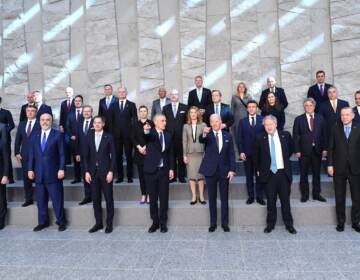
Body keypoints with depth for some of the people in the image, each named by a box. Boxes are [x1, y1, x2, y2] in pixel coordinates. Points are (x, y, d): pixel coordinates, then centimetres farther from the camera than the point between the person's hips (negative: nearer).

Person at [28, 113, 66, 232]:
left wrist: (61, 169, -12)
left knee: (57, 199, 2)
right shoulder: (35, 136, 12)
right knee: (41, 200, 10)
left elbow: (62, 154, -5)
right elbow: (31, 154, 11)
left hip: (53, 173, -4)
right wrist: (30, 169, 4)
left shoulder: (58, 135, -1)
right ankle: (43, 222, 22)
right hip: (39, 173, 4)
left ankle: (61, 222, 13)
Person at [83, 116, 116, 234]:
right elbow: (85, 156, 7)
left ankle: (109, 223, 14)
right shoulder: (89, 137, 7)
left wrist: (111, 171, -10)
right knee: (95, 199, 7)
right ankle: (98, 223, 19)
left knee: (109, 198, 3)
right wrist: (87, 171, -1)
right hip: (93, 172, 3)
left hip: (105, 172, -3)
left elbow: (113, 155, -2)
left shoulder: (108, 137, -1)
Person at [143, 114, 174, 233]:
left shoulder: (168, 135, 7)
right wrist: (146, 131, -52)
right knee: (153, 198, 8)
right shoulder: (150, 133, -4)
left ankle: (163, 222, 18)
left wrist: (171, 168, 2)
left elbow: (171, 153, 9)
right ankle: (155, 222, 20)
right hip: (151, 169, -2)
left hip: (164, 170, 2)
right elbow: (146, 138, -29)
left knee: (164, 198, 6)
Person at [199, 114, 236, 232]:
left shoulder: (228, 136, 5)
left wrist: (232, 169, -5)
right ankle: (213, 223, 18)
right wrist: (204, 133, -47)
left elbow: (231, 154, 4)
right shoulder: (208, 135, 0)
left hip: (224, 171, 1)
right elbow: (201, 140, -24)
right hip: (210, 170, -1)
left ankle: (225, 223, 19)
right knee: (212, 198, 7)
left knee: (224, 198, 8)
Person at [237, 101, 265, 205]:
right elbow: (239, 138, 3)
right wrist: (241, 152, -6)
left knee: (259, 175, 5)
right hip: (247, 153, 1)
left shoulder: (262, 120, 3)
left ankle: (259, 197, 14)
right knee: (249, 176, 7)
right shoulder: (242, 121, 6)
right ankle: (250, 196, 15)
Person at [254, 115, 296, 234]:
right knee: (271, 201, 7)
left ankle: (289, 224, 22)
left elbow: (291, 149, 20)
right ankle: (270, 224, 21)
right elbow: (256, 156, 10)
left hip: (283, 173, 1)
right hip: (268, 174, -1)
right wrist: (258, 170, 9)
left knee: (285, 200, 9)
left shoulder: (285, 135, 1)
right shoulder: (260, 138, -2)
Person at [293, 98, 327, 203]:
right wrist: (297, 150, -9)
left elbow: (324, 134, 7)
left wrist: (324, 149, 0)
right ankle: (304, 195, 16)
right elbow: (296, 136, -2)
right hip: (304, 151, -2)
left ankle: (316, 194, 21)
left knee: (316, 174, 10)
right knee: (304, 174, 5)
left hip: (317, 150, 2)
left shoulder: (320, 118, 8)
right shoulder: (299, 119, 1)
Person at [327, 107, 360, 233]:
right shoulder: (335, 129, 3)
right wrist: (330, 164, -4)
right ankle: (340, 222, 20)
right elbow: (330, 148, 3)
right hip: (339, 168, 0)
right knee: (339, 197, 8)